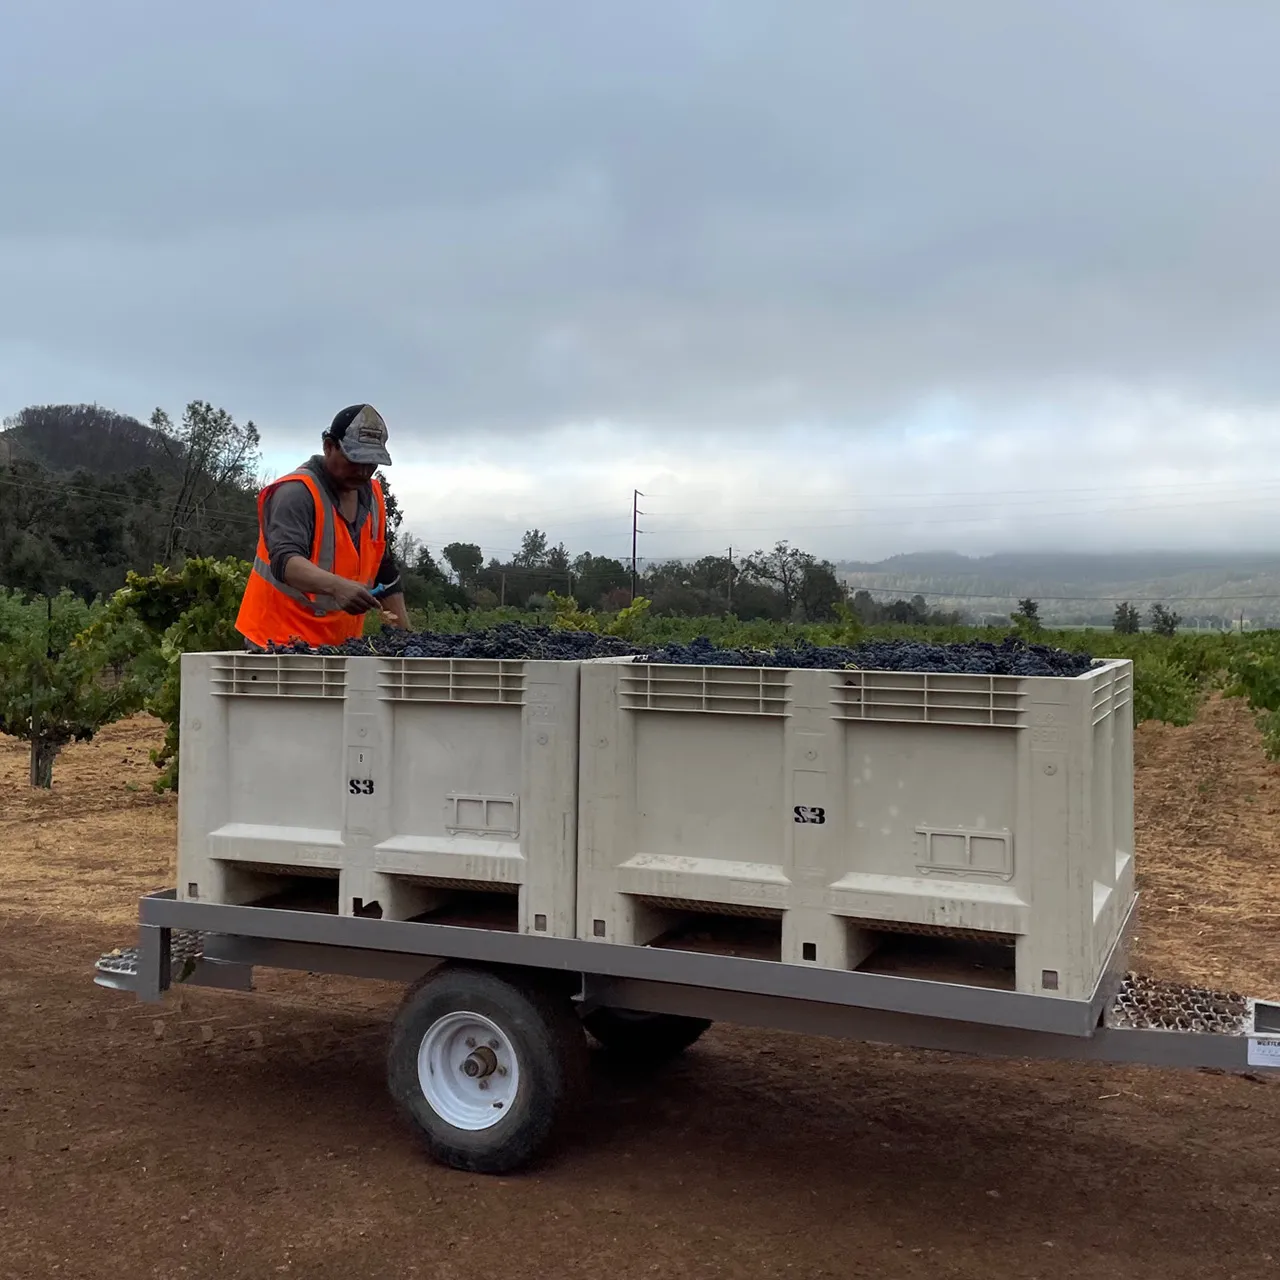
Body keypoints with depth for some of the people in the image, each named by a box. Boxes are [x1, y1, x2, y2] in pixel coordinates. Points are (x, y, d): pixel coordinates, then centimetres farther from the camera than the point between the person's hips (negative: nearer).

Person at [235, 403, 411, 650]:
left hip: (341, 647, 7)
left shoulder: (372, 496, 10)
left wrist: (405, 634, 11)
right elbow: (285, 561, -28)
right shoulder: (295, 492, -14)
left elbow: (385, 572, 17)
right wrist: (337, 586, -44)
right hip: (280, 644, -7)